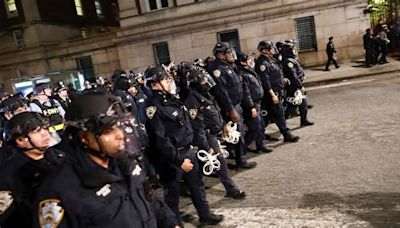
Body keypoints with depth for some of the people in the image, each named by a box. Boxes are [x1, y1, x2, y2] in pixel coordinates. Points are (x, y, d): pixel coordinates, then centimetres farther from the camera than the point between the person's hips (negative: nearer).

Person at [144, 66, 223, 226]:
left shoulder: (171, 98, 7)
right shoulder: (153, 107, -20)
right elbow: (160, 140, -23)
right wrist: (179, 160, -21)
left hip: (187, 150, 9)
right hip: (171, 157, -9)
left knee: (197, 184, 20)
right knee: (172, 192, 8)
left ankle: (205, 215, 37)